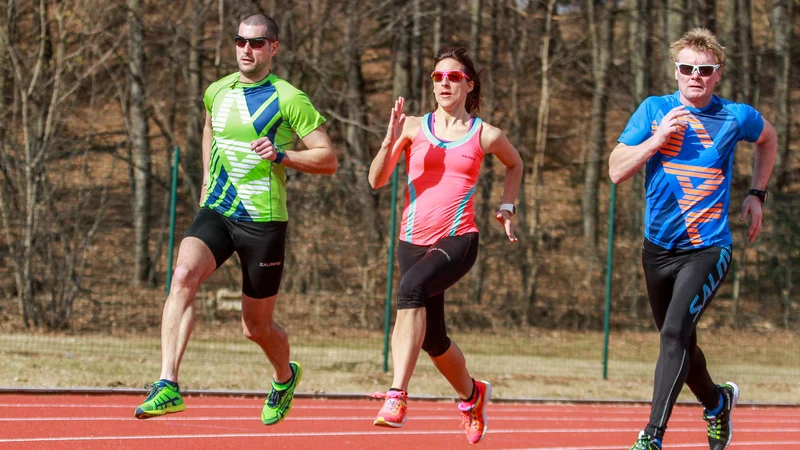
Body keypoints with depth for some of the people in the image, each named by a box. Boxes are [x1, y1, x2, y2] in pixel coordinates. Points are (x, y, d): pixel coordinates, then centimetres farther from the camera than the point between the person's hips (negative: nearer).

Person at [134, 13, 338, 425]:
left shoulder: (289, 100, -7)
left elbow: (328, 160, -7)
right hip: (215, 212, 4)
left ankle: (285, 376, 45)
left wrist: (282, 155, -22)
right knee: (184, 275, -28)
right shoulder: (217, 92, 9)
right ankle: (168, 385, -36)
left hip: (263, 221, -3)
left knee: (256, 327, 8)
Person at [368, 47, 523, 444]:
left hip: (458, 240, -4)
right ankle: (471, 394, 43)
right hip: (414, 241, 4)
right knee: (432, 340, 10)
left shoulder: (485, 136, 5)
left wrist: (506, 207, 16)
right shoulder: (414, 127, 7)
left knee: (412, 287, -34)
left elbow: (514, 164, 27)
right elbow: (377, 180, 1)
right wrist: (390, 140, -13)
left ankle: (397, 396, -39)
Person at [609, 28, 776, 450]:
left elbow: (768, 138, 21)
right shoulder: (655, 111, -1)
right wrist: (658, 138, -17)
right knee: (678, 343, 16)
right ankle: (717, 402, 45)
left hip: (708, 248, -3)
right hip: (659, 247, 3)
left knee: (675, 335, -21)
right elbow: (616, 170, -5)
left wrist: (756, 194, 15)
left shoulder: (735, 117, -3)